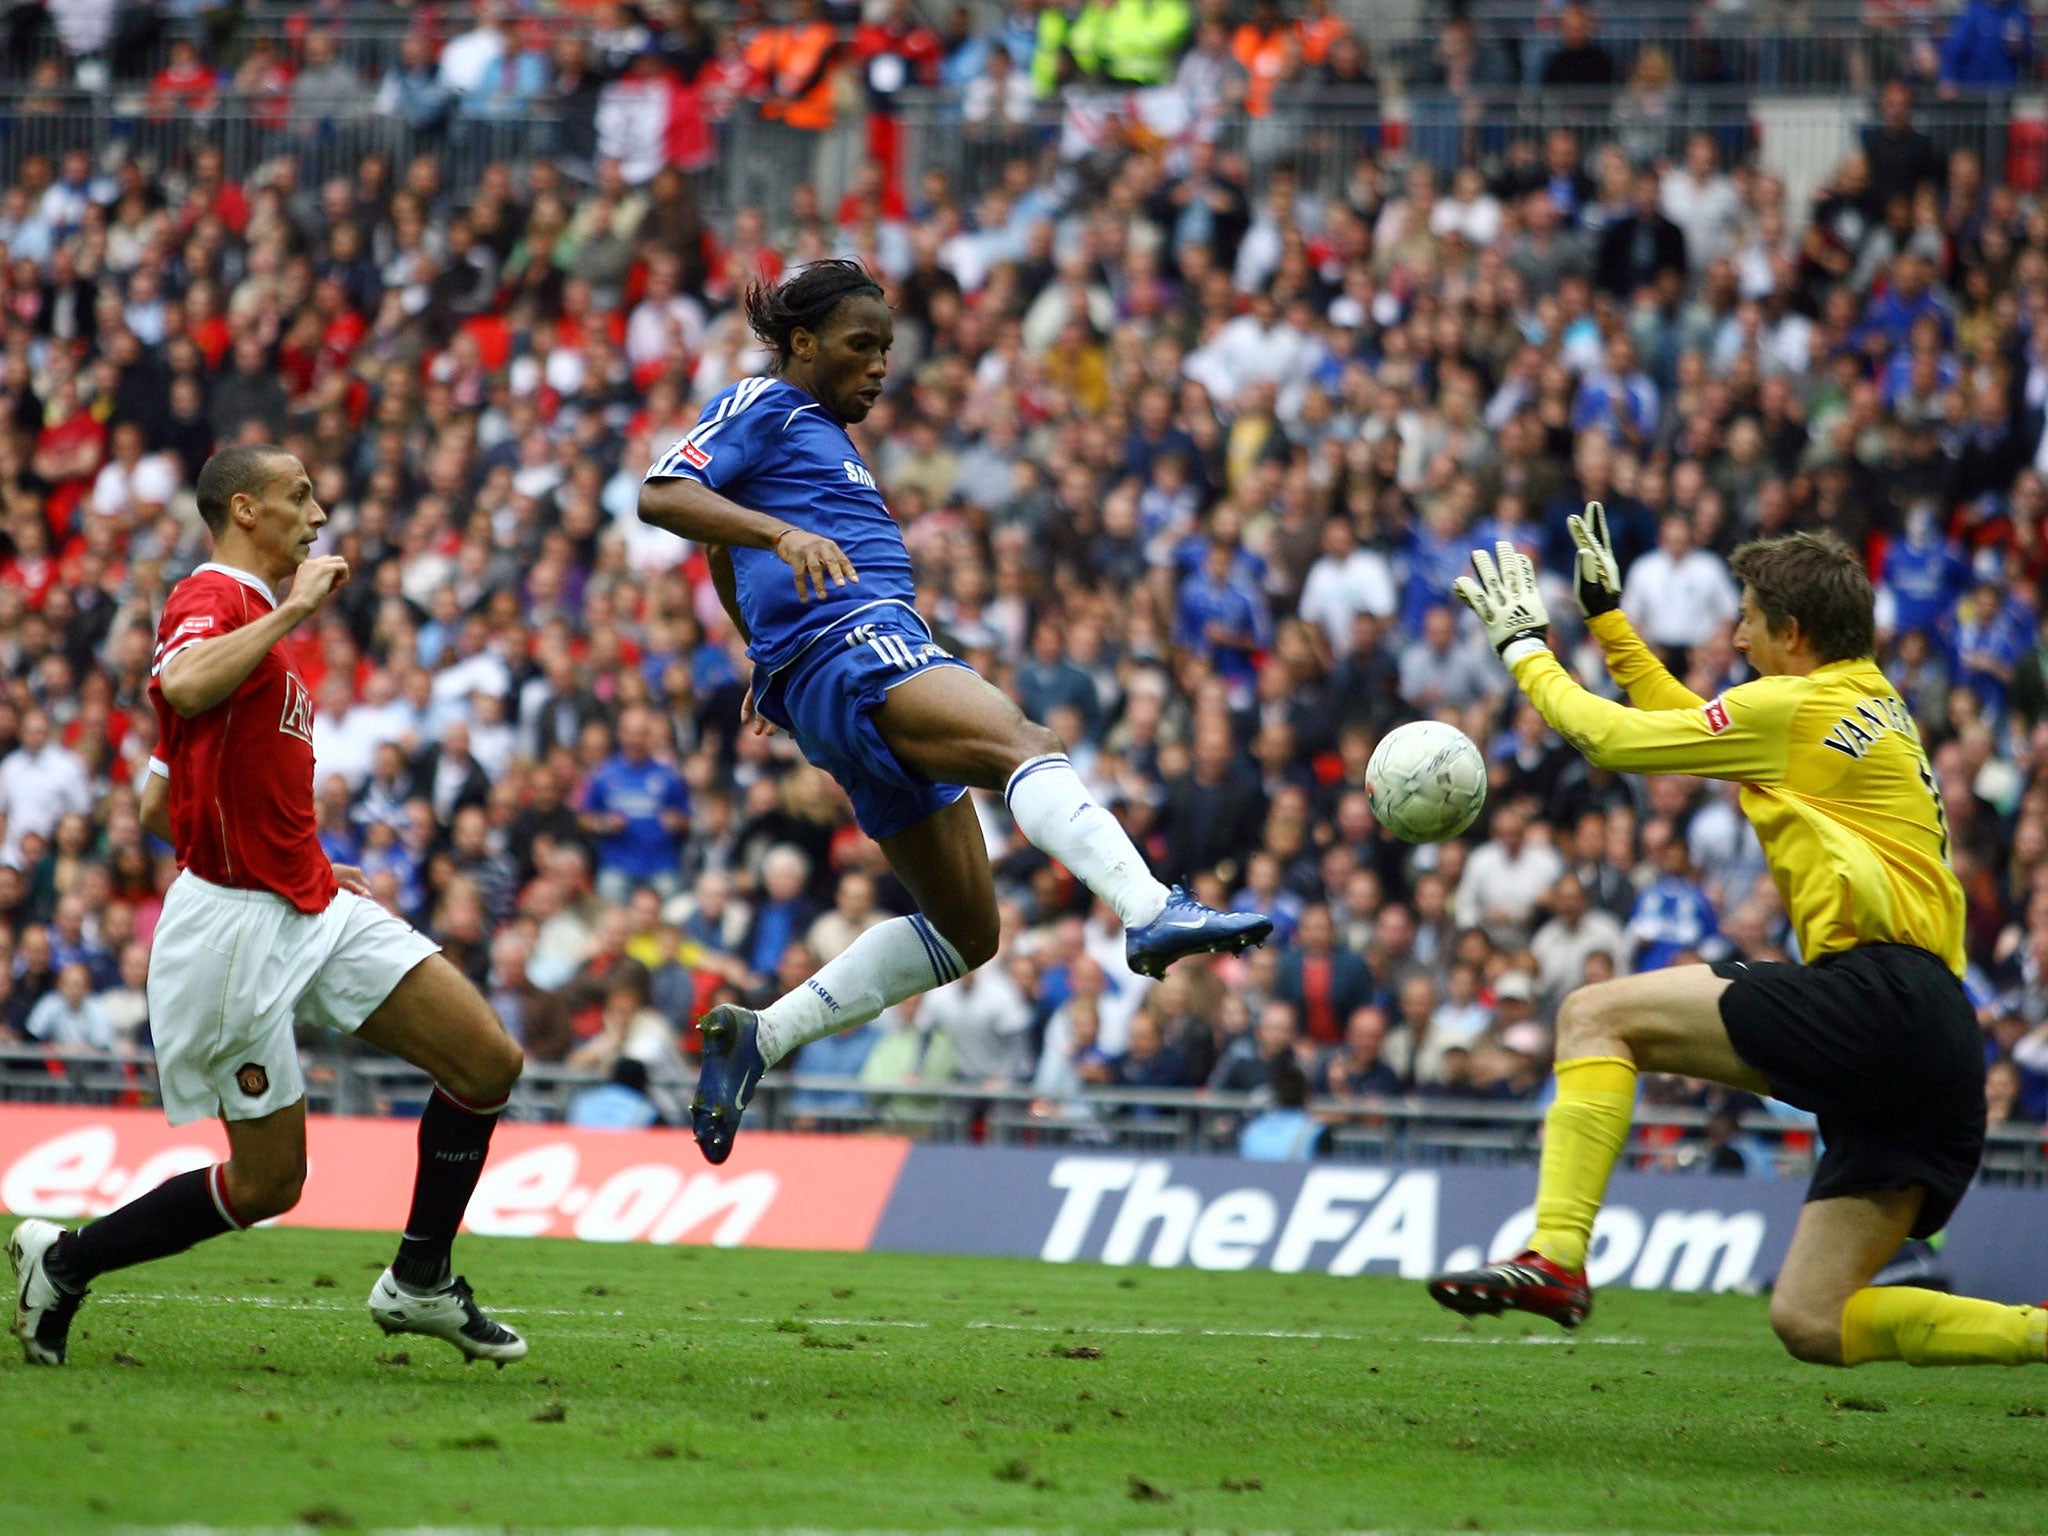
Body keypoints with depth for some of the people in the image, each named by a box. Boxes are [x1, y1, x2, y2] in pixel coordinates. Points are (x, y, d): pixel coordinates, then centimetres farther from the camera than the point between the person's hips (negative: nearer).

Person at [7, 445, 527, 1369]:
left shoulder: (256, 617, 19)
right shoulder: (211, 598, -11)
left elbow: (155, 808, 22)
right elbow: (182, 686, -38)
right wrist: (293, 610, -27)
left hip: (314, 911, 9)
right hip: (239, 927, -9)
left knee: (488, 1062, -1)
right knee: (266, 1182, -3)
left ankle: (418, 1283, 11)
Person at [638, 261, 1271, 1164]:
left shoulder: (821, 437, 31)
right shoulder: (762, 407, 4)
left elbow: (726, 558, 45)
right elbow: (662, 496, -13)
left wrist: (770, 657, 51)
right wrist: (783, 533, -26)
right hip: (854, 647, -10)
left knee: (964, 930, 8)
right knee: (1023, 746, -34)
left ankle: (757, 1037, 13)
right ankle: (1154, 914, -60)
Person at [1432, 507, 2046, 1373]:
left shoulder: (1797, 707, -2)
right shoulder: (1876, 711, 25)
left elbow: (1611, 737, 4)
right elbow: (1680, 720, 38)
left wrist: (1523, 648, 19)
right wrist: (1606, 616, 43)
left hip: (1874, 997, -9)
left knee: (1595, 1014, -4)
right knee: (1813, 1324, 8)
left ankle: (1556, 1258, -18)